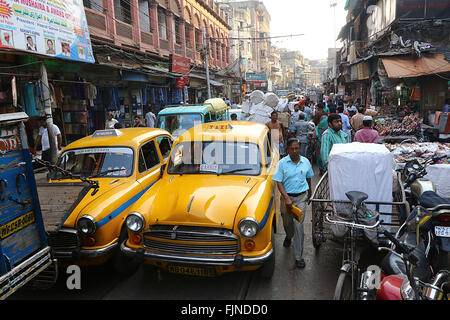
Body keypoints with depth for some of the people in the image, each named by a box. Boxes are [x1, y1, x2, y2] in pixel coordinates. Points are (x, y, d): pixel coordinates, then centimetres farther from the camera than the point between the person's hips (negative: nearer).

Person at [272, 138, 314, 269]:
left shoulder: (305, 162, -1)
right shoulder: (282, 163, -9)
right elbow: (279, 182, -12)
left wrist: (309, 191, 28)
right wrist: (287, 198, -21)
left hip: (301, 197, 0)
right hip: (287, 196, 0)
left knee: (299, 225, -5)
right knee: (287, 222, 19)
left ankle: (298, 256, 4)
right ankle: (288, 237, 55)